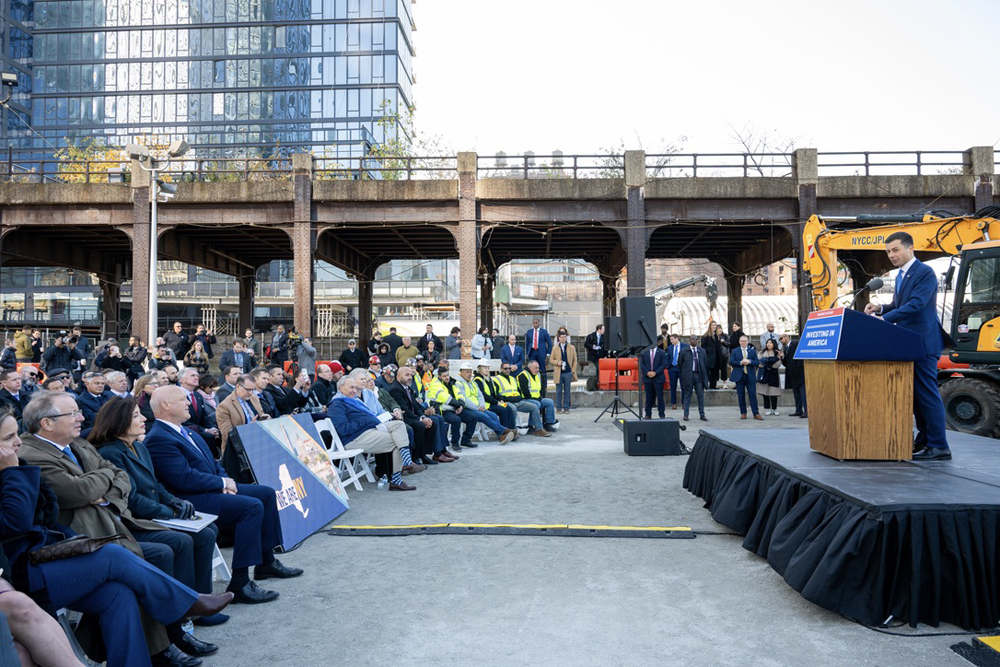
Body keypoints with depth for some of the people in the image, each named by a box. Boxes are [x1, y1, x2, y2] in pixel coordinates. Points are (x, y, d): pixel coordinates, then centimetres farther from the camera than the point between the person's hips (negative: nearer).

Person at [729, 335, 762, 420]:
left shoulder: (753, 351, 10)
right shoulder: (734, 351, 7)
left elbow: (757, 363, 2)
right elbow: (731, 362, -4)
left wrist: (749, 362, -15)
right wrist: (740, 363, -16)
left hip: (750, 376, 0)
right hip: (739, 376, 0)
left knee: (753, 395, -2)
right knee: (741, 396, 4)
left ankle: (756, 414, 1)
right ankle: (743, 413, 13)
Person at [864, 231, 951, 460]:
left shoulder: (925, 273, -12)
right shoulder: (901, 275, 17)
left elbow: (915, 305, -22)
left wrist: (884, 319, -24)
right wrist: (880, 308, 4)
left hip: (923, 342, -9)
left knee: (927, 393, -9)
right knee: (916, 394, 14)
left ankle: (939, 447, -5)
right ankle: (924, 440, 23)